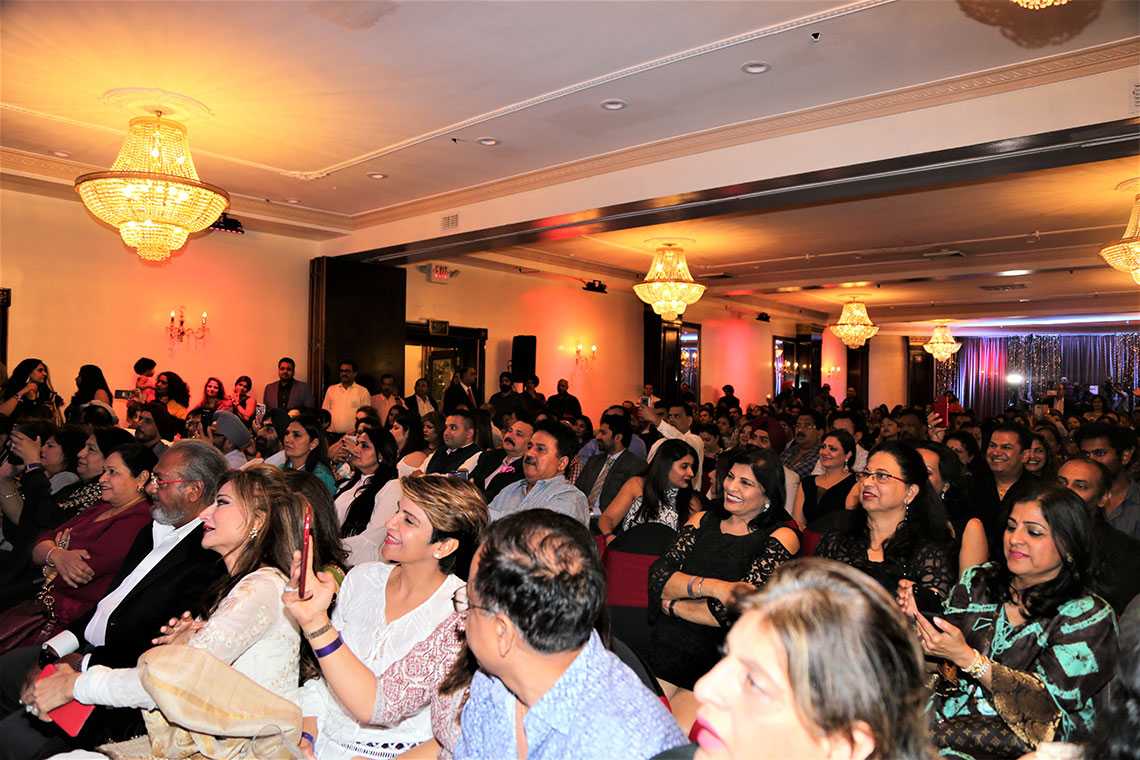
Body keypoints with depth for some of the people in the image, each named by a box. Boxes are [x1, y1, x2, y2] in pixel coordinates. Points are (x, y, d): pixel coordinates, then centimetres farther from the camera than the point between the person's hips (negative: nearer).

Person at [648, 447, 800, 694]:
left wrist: (670, 605, -2)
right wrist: (710, 586, -16)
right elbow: (658, 577, 0)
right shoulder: (702, 520, 12)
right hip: (665, 645, 4)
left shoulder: (781, 537, -2)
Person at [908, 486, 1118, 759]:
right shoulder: (978, 581, 7)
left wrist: (966, 657, -23)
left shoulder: (1089, 616, -5)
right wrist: (915, 619, -14)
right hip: (946, 710, 4)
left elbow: (1050, 699, -13)